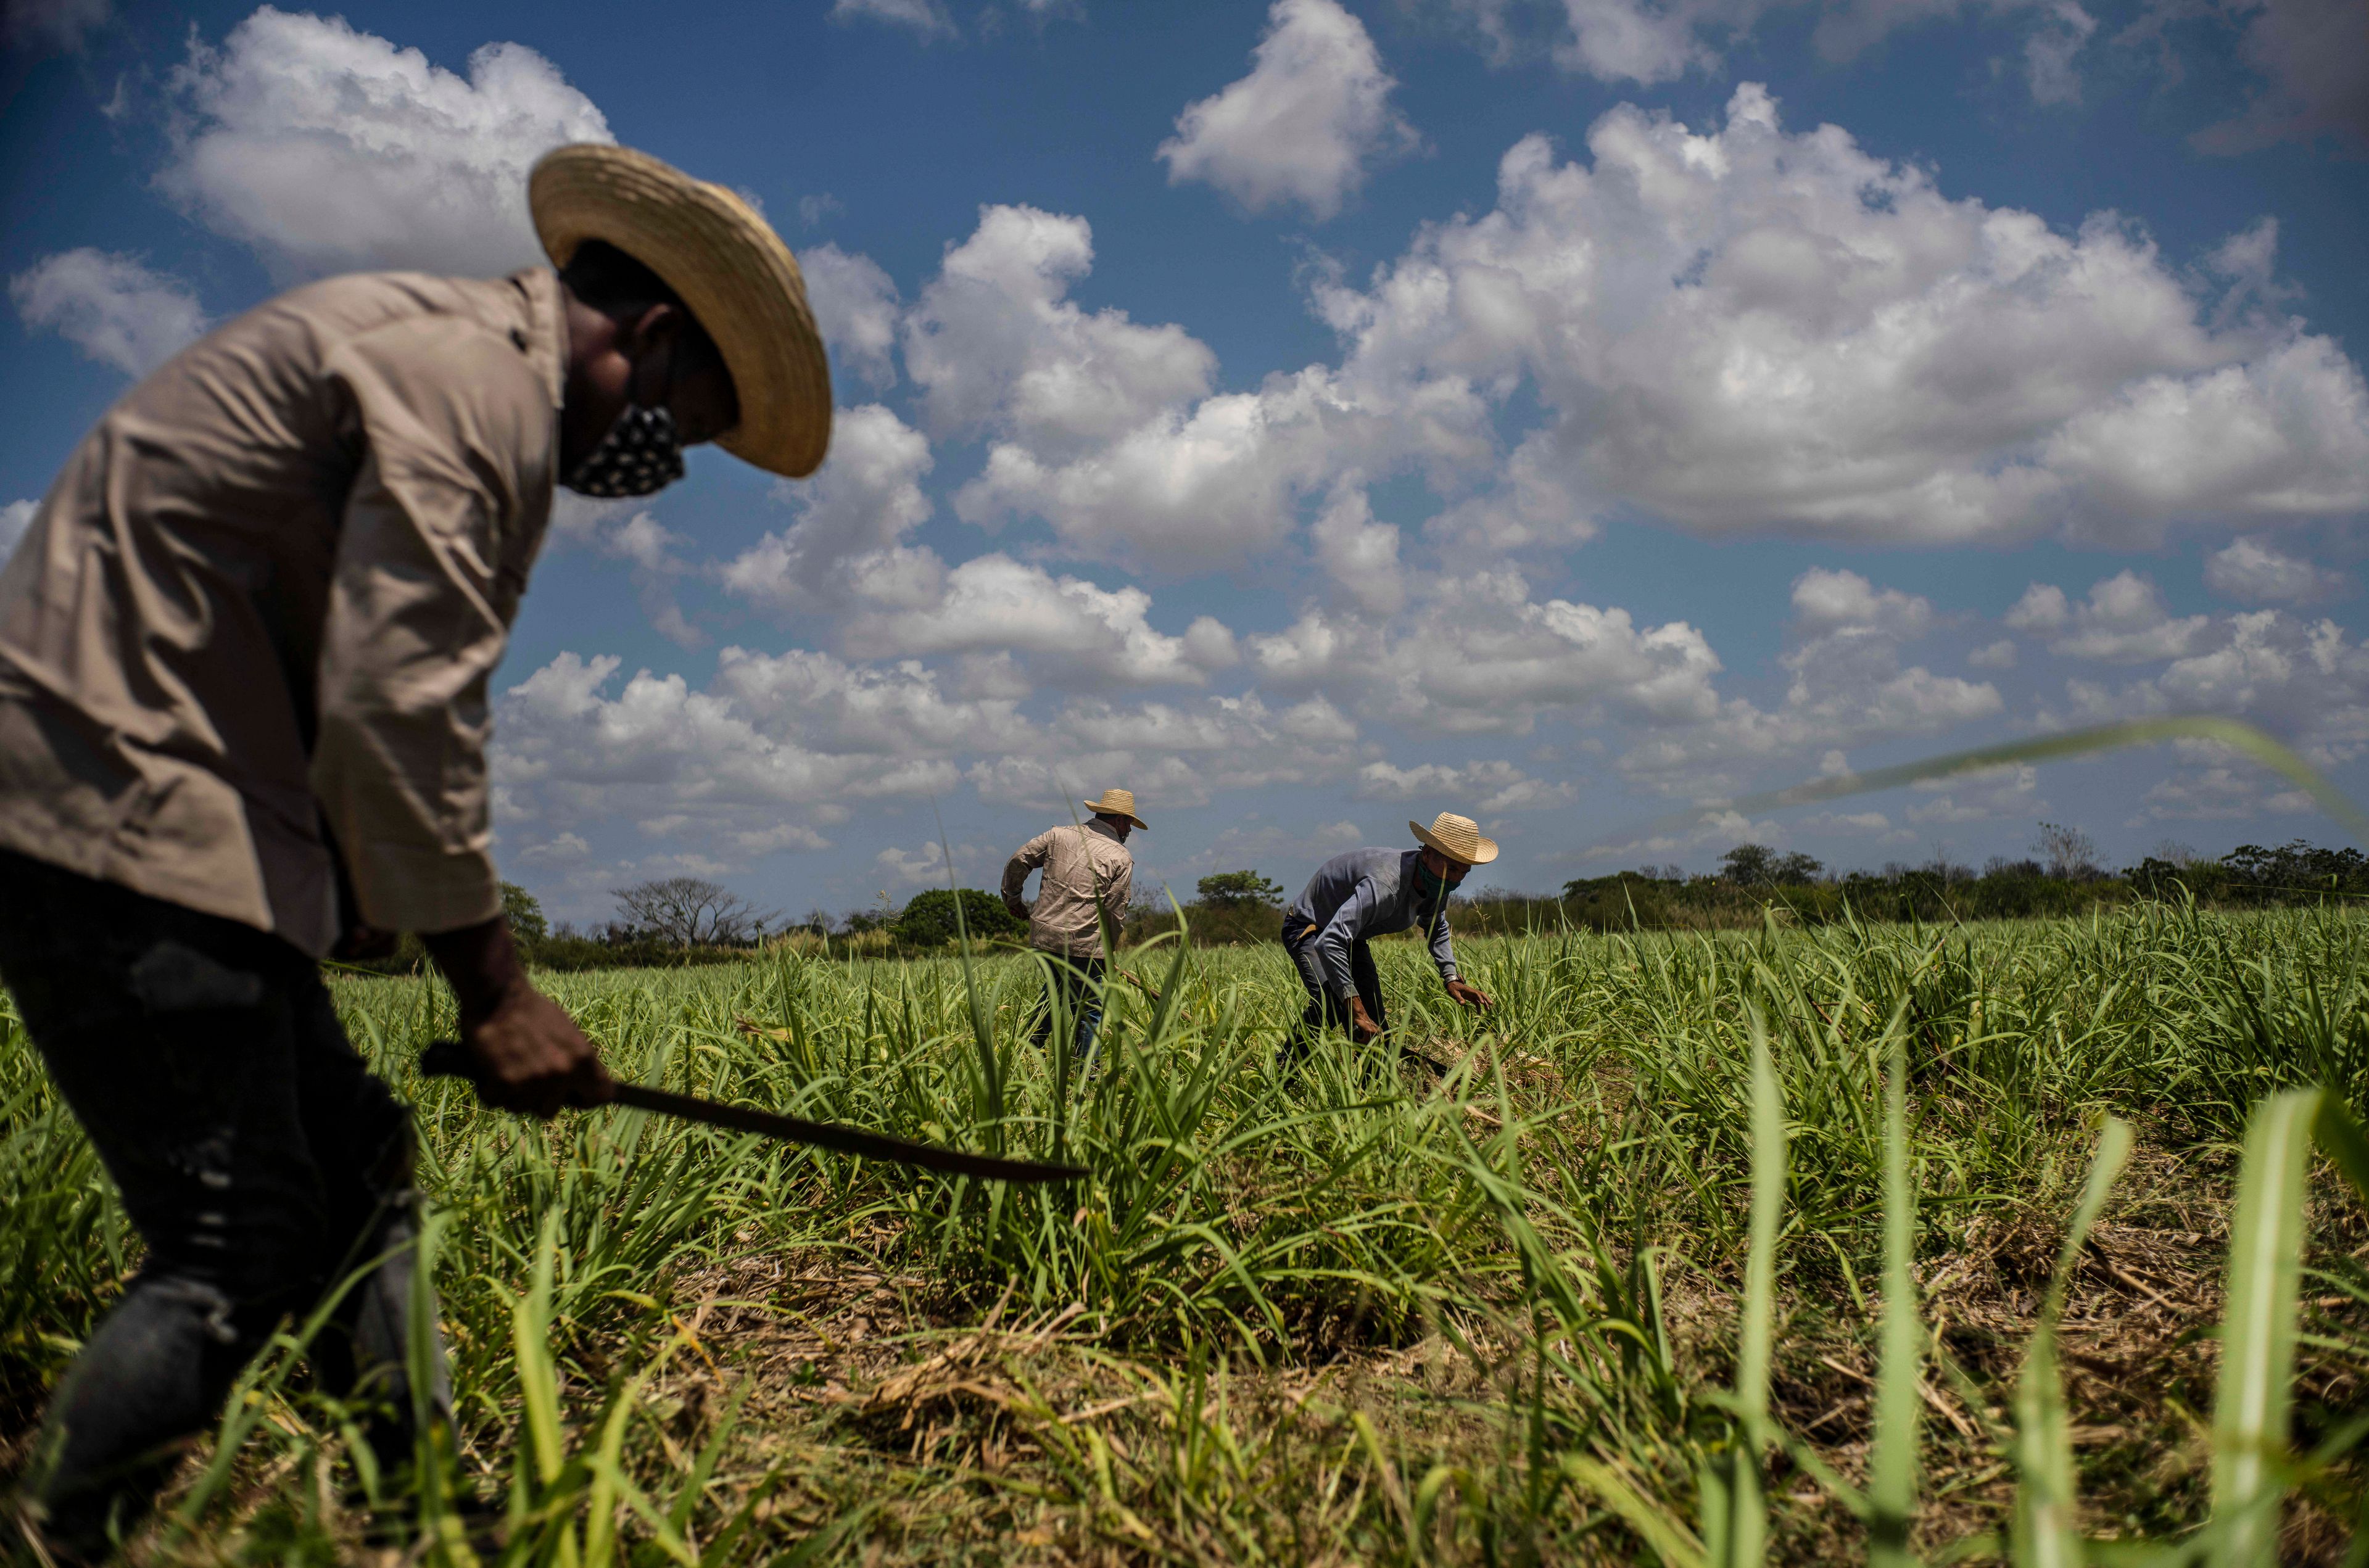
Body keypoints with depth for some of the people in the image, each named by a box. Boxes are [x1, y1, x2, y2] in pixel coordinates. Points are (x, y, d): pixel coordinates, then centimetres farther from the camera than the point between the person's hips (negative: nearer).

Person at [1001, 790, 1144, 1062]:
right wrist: (1107, 950, 9)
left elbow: (1019, 861, 7)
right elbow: (1115, 912, -5)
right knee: (1089, 1012, 6)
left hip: (1043, 936, 5)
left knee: (1055, 991, 28)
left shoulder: (1059, 834, 8)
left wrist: (1012, 899, 22)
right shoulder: (1121, 858, -3)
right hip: (1084, 945, -5)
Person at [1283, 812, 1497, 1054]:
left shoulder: (1434, 883, -10)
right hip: (1309, 931, -9)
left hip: (1351, 937, 9)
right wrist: (1356, 1009, -49)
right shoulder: (1385, 885, -41)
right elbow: (1328, 943, -49)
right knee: (1331, 1004, -31)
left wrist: (1452, 978, -1)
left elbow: (1437, 930, 15)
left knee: (1374, 1024, 0)